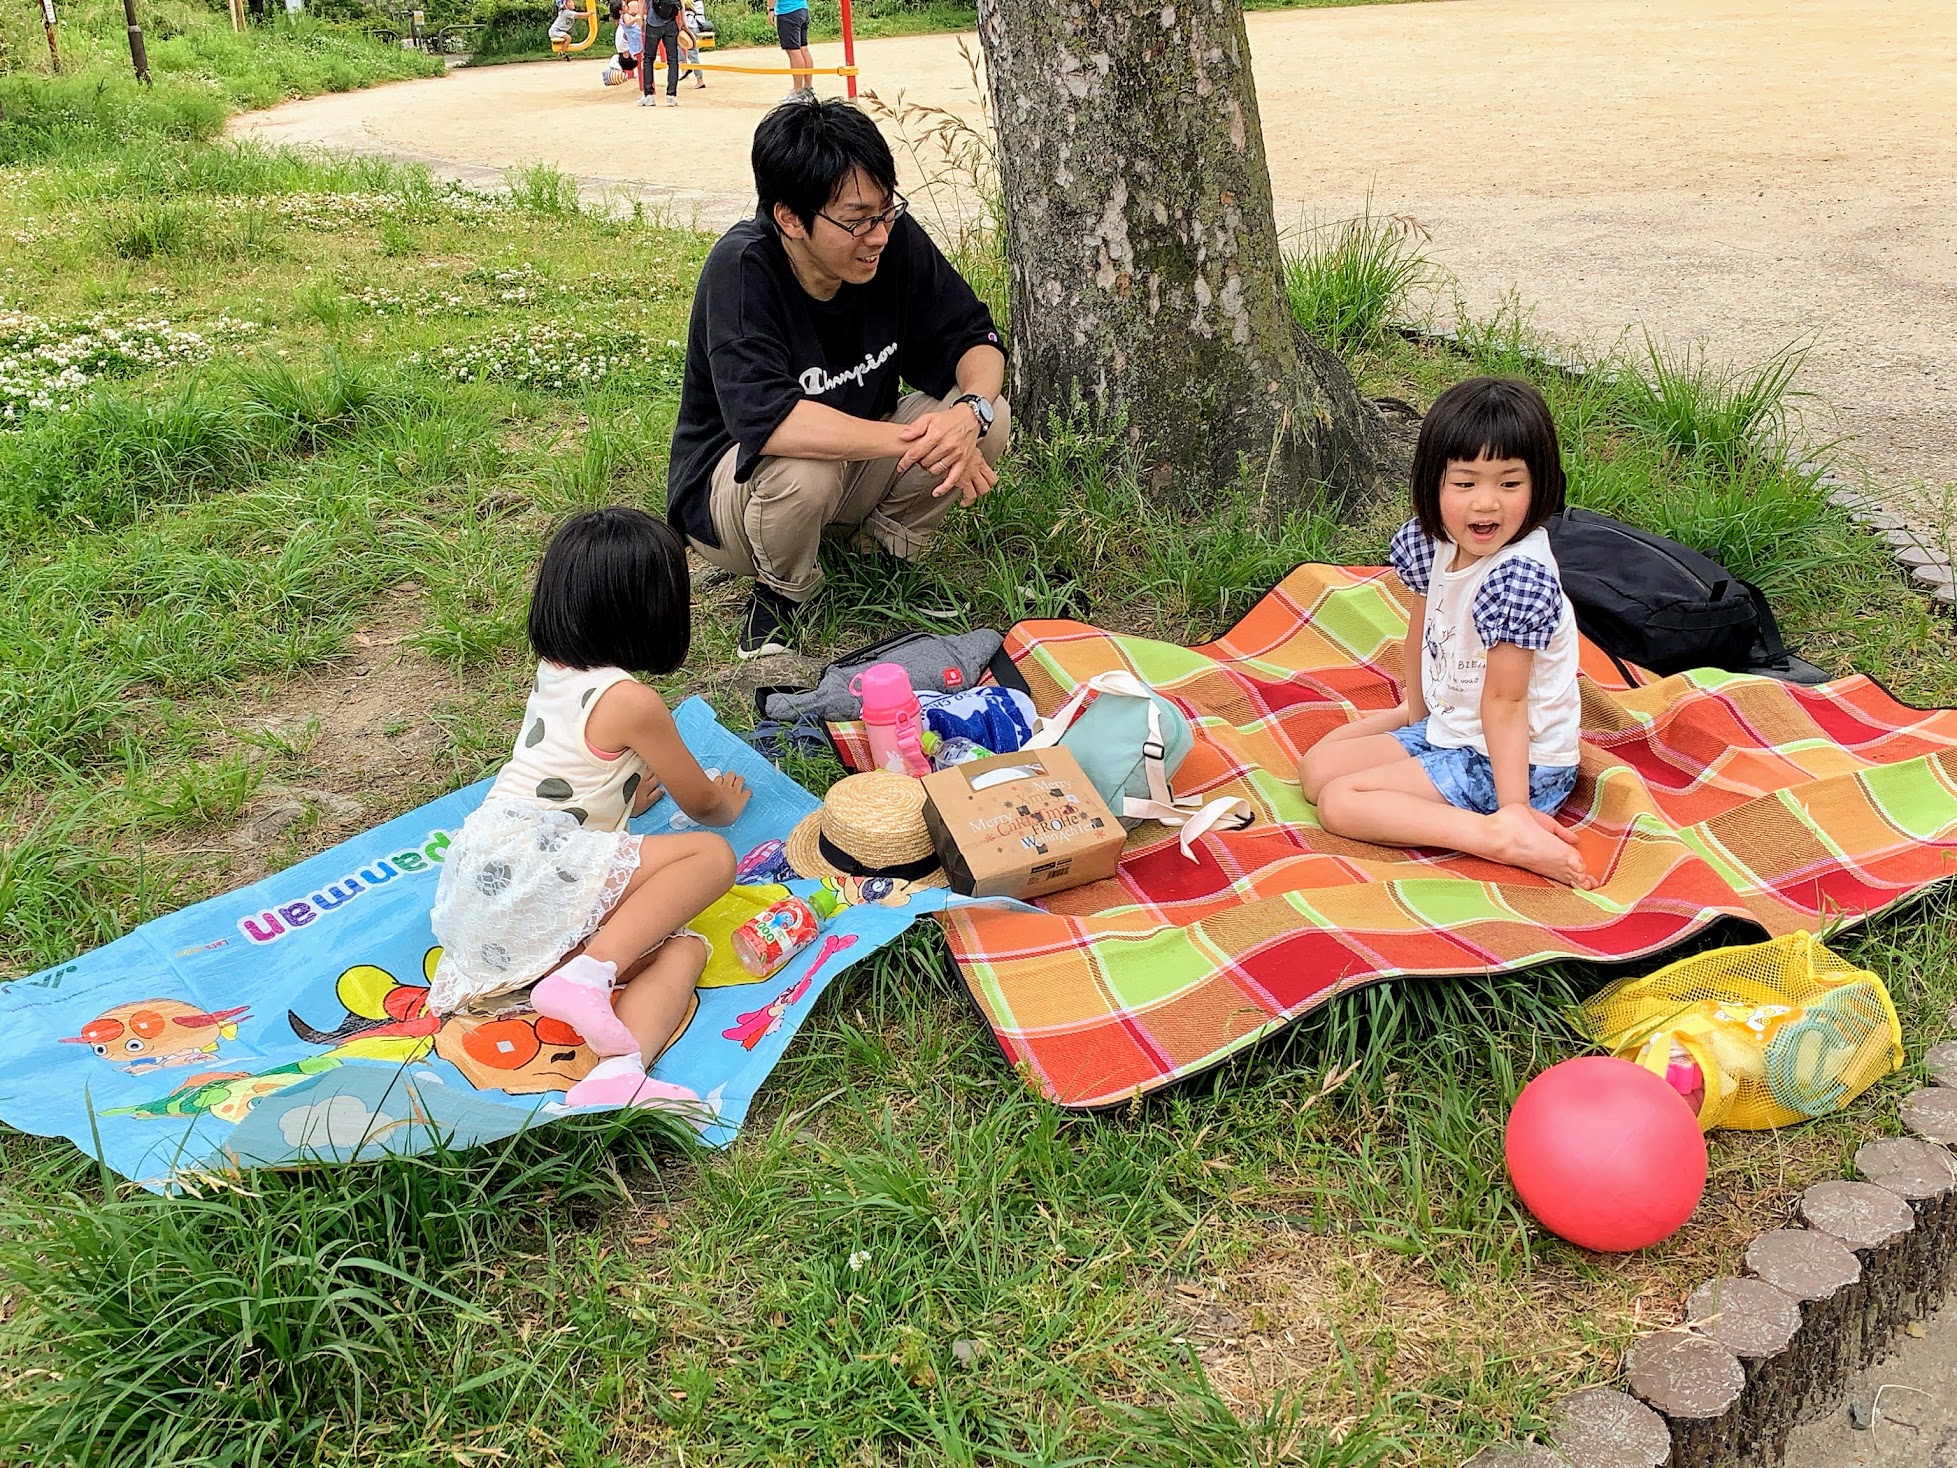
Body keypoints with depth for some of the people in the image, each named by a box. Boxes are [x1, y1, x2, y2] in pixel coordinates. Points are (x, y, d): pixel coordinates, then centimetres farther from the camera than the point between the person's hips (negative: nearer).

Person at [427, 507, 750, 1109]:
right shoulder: (632, 702, -7)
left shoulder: (552, 674, 17)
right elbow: (701, 803, 9)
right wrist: (727, 804, 32)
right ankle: (589, 973, -26)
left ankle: (620, 1070, -31)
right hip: (535, 872, -9)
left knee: (684, 947, -4)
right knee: (711, 855, -15)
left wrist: (635, 791, 56)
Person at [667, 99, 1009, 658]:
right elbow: (766, 418, -41)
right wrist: (916, 440, -40)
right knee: (803, 469, -39)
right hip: (731, 478, -5)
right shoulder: (741, 268, -29)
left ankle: (882, 551, 7)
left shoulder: (896, 240, -15)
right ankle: (779, 593, -5)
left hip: (857, 460, 5)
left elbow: (974, 337, -6)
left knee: (990, 417, -16)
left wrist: (970, 412, -30)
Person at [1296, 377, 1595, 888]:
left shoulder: (1519, 577, -29)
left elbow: (1504, 701, -26)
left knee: (1339, 803, -17)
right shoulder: (1431, 541, -7)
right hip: (1445, 725, 9)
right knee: (1316, 769, 11)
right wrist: (1415, 709, 21)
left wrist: (1513, 809, -26)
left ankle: (1505, 835, -25)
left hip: (1513, 763, -9)